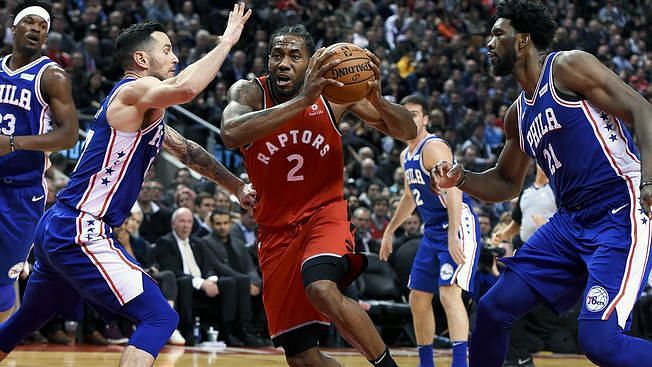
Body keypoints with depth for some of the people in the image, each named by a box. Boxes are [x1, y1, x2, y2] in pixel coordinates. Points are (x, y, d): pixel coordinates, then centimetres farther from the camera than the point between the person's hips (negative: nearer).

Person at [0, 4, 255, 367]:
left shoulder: (147, 114, 19)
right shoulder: (135, 90, -10)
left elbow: (189, 152, 33)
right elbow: (185, 89, -32)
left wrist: (238, 187, 32)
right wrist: (227, 40, -21)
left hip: (57, 229, 11)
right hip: (79, 231, -11)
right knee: (160, 318, -13)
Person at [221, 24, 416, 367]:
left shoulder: (335, 92, -7)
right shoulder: (250, 92, -11)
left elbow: (407, 132, -2)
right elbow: (230, 133, -35)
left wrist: (376, 99, -23)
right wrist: (302, 100, -41)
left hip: (325, 214, -2)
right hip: (276, 232, 2)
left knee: (322, 290, -35)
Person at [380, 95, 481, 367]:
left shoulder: (434, 148, -15)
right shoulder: (406, 156, 14)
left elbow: (453, 192, -25)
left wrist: (453, 238, -33)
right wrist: (390, 231, 32)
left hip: (458, 227, -10)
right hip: (432, 232, 10)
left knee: (449, 293, -24)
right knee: (418, 300, 12)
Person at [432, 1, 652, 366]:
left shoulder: (568, 67, -7)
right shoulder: (518, 114, 17)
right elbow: (507, 184, 29)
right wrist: (461, 179, 9)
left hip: (621, 215, -9)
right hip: (571, 222, 9)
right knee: (493, 308, 7)